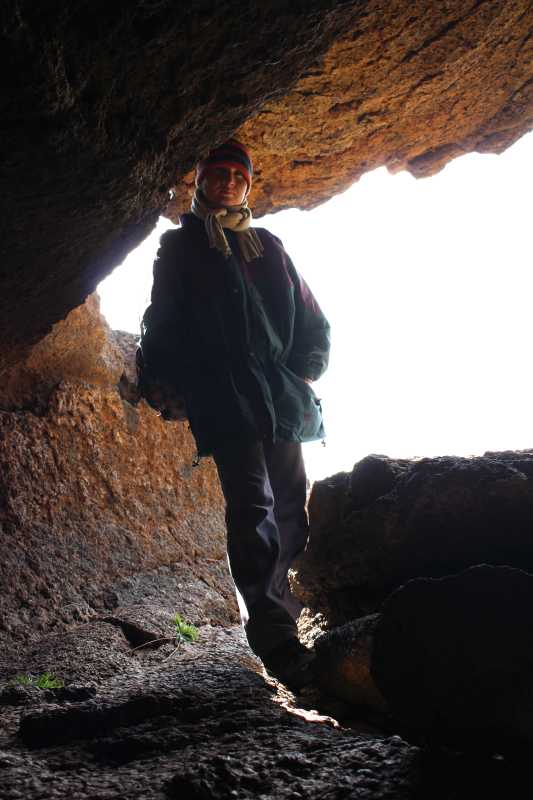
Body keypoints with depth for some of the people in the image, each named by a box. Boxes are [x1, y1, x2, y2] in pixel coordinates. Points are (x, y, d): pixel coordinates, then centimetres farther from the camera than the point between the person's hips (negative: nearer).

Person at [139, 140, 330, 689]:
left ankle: (288, 621, 16)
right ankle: (279, 644, -21)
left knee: (290, 510, 4)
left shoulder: (269, 247, 22)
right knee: (252, 510, -17)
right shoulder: (179, 248, 13)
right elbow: (161, 326, 9)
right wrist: (167, 389, -1)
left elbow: (310, 318, 22)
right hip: (223, 403, -5)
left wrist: (306, 372, 8)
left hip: (282, 401, 5)